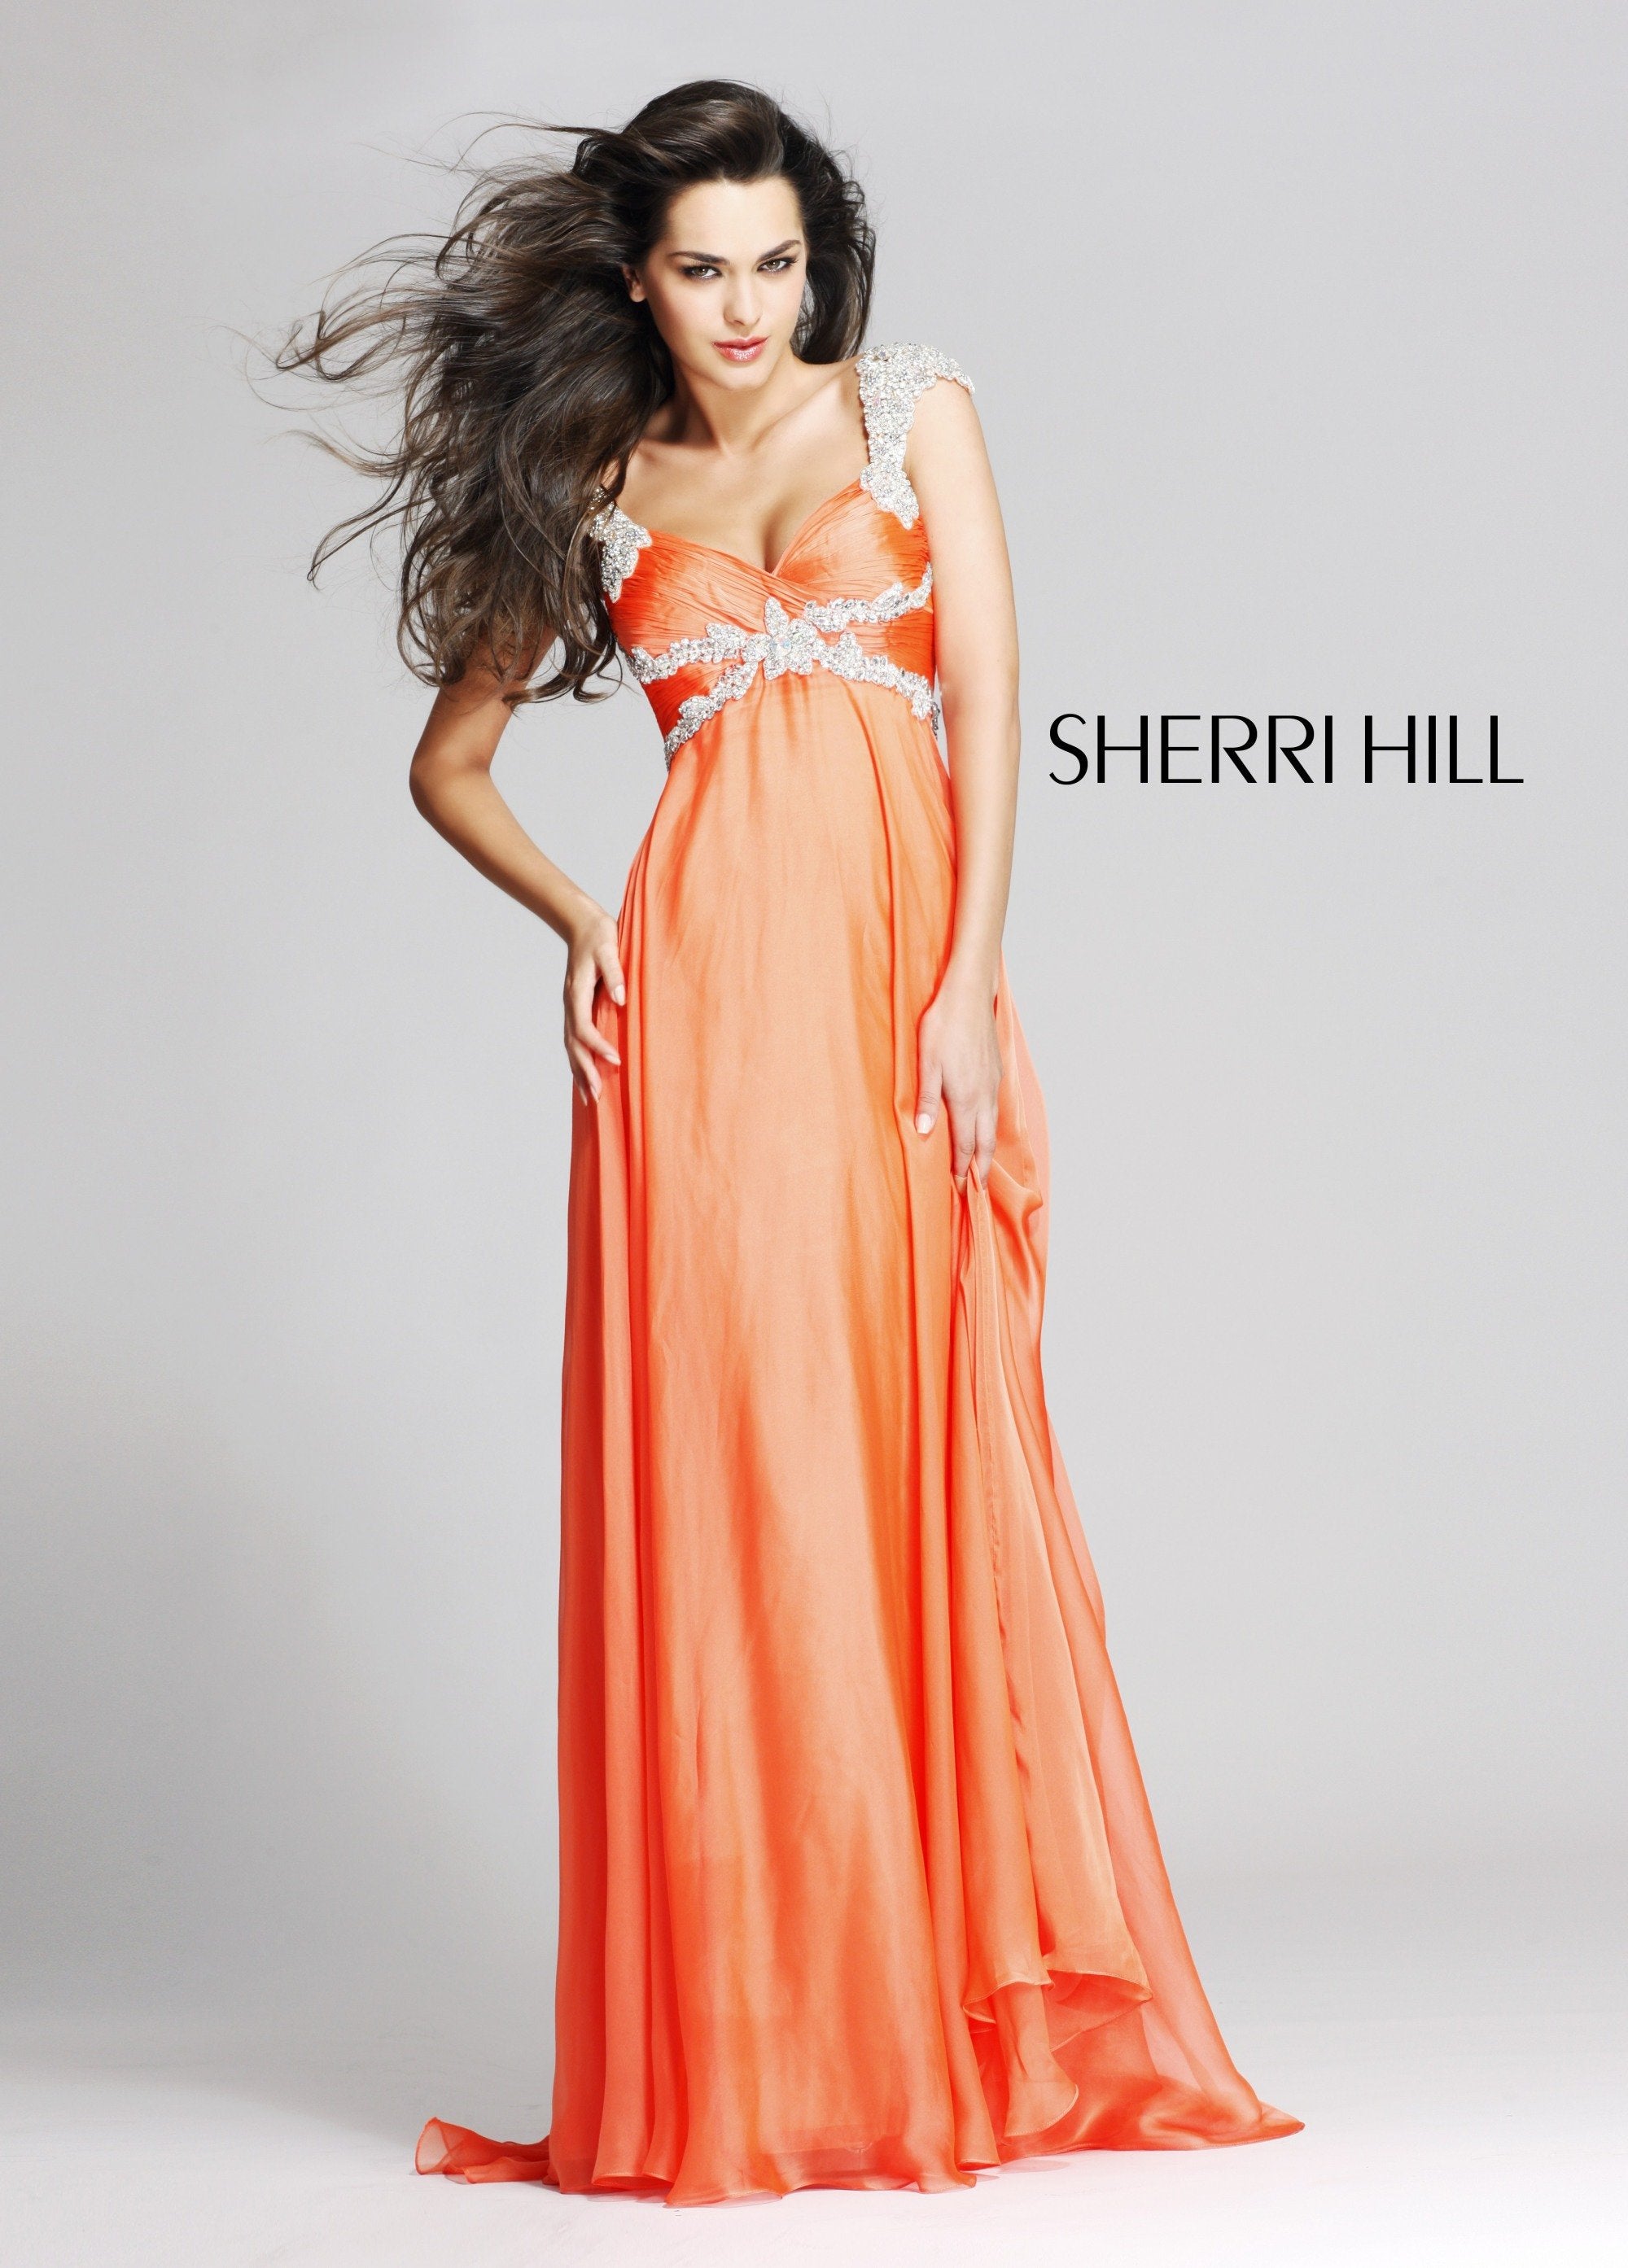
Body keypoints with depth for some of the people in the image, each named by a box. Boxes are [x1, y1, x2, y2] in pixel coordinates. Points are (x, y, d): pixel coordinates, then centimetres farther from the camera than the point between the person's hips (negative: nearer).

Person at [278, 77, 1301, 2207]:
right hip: (708, 987, 0)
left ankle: (970, 2015, 7)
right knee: (726, 1466, -5)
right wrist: (577, 914, 3)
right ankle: (747, 2045, 1)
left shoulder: (915, 412, 12)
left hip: (910, 972, 0)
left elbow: (988, 698, 2)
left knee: (922, 1468, -1)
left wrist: (967, 981, -9)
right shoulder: (597, 493, 14)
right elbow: (452, 756, 21)